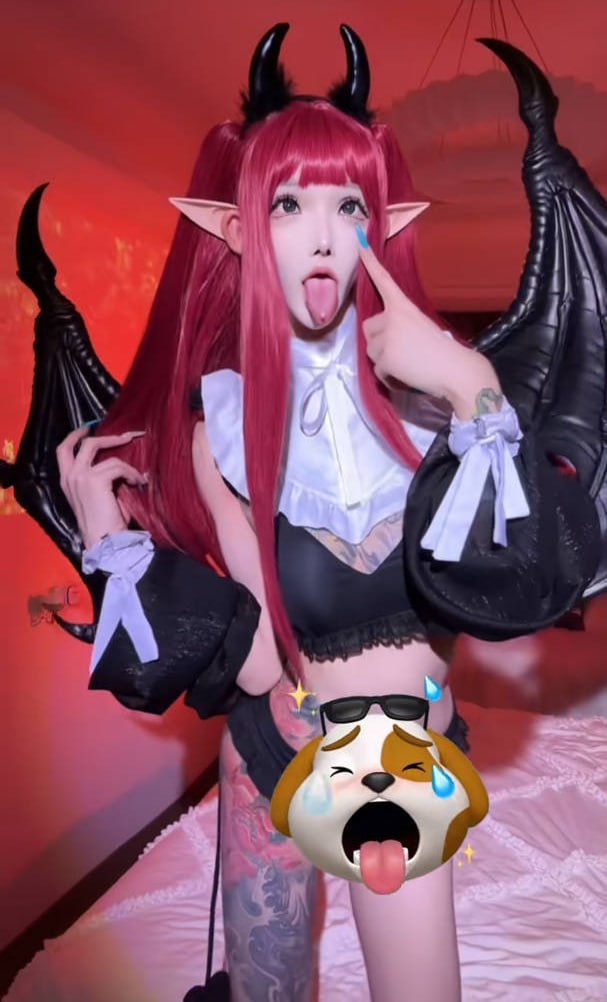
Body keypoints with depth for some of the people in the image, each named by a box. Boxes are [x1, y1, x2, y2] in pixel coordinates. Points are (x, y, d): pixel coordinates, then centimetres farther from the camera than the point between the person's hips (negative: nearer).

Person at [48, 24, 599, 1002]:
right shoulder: (220, 419, -12)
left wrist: (479, 400, -28)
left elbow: (522, 592, -21)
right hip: (273, 756, 1)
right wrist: (109, 538, -18)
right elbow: (254, 664, -16)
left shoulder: (418, 383, -14)